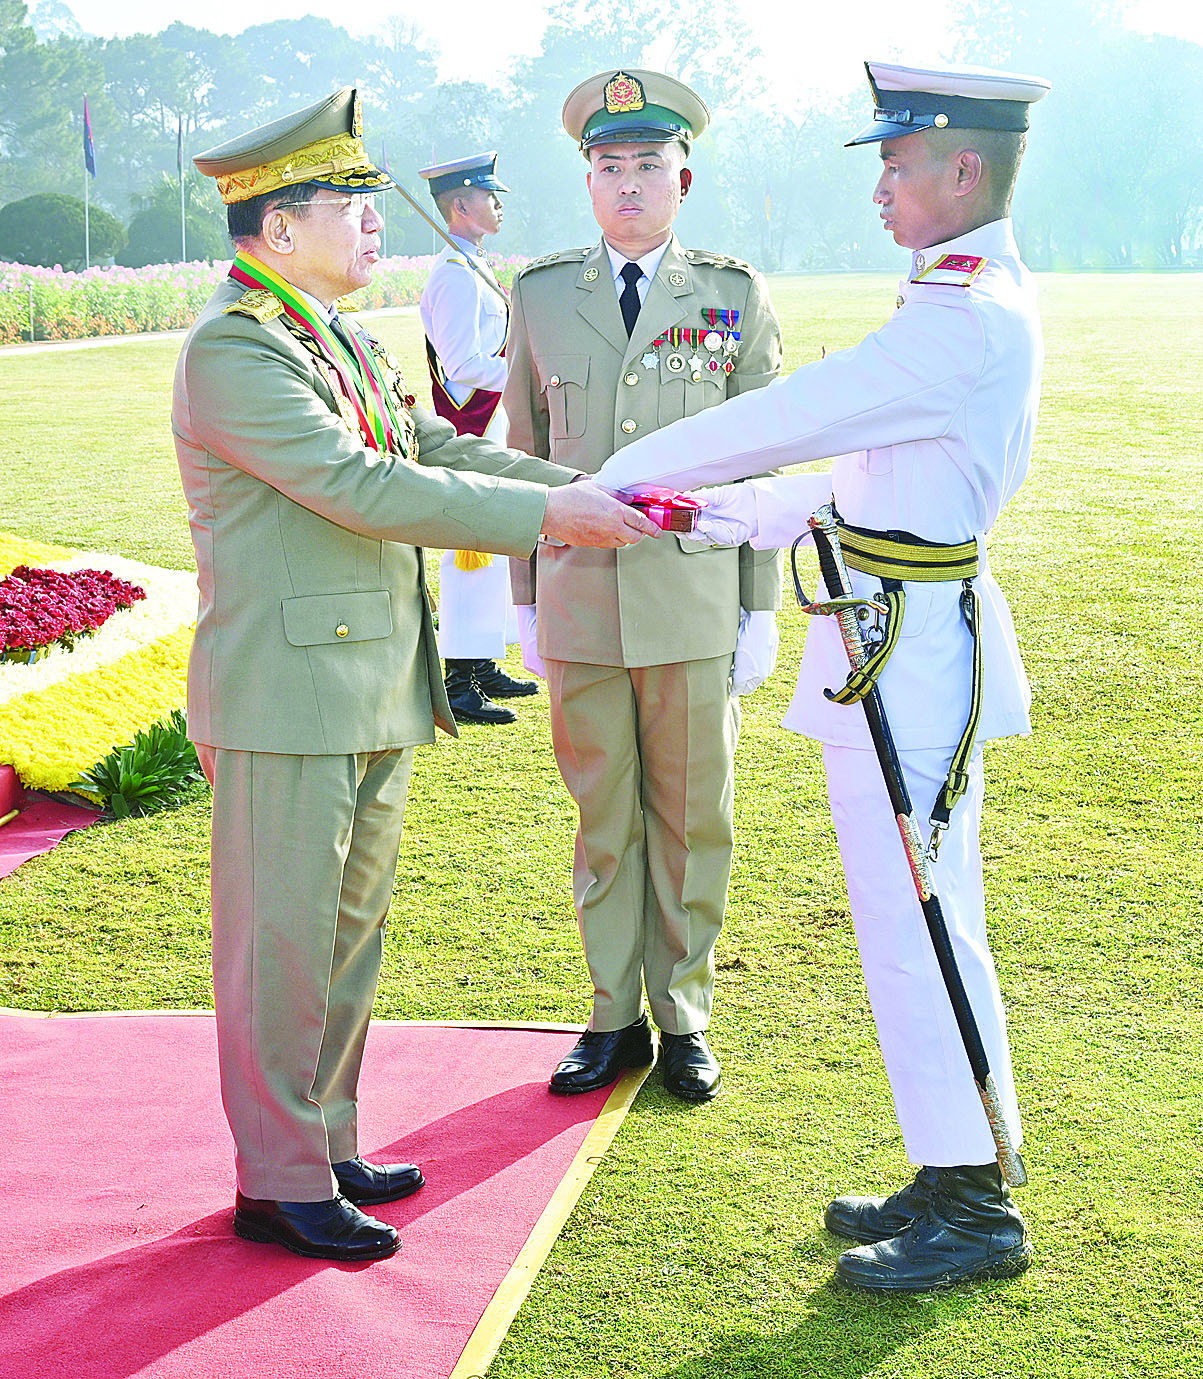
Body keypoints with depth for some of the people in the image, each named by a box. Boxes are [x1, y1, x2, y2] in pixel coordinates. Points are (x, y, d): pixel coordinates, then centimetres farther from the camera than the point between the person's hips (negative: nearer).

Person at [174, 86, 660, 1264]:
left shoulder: (337, 336, 15)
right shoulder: (232, 347, -16)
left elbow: (436, 447, 14)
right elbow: (362, 487, -23)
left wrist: (596, 496, 3)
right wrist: (544, 516, -21)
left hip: (372, 694, 10)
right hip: (287, 694, -9)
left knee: (349, 929, 16)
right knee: (282, 941, 1)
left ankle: (326, 1144, 29)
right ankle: (280, 1183, 12)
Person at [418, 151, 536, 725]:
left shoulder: (473, 268, 16)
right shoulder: (455, 274, -16)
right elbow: (463, 363, -22)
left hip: (489, 425, 10)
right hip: (471, 430, -10)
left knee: (490, 548, 15)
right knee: (471, 551, -7)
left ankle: (481, 666, 24)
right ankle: (459, 683, -2)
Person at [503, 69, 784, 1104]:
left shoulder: (736, 298, 2)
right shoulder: (542, 295, 6)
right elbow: (525, 456, 10)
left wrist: (763, 610, 1)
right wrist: (526, 600, 9)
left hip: (696, 607, -1)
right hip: (579, 606, 1)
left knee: (692, 820, 7)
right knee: (602, 820, 9)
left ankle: (685, 1019, 22)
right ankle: (616, 1018, 22)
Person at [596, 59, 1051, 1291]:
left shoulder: (964, 319, -20)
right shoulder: (974, 302, 14)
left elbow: (780, 421, -18)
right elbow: (869, 474, 20)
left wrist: (618, 481, -7)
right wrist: (728, 515, 19)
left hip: (910, 653, -10)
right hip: (905, 645, 10)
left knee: (916, 926, -2)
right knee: (919, 923, 15)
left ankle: (973, 1210, 10)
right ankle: (952, 1179, 27)